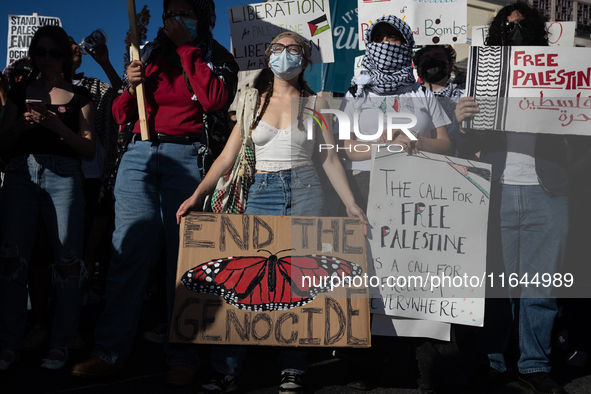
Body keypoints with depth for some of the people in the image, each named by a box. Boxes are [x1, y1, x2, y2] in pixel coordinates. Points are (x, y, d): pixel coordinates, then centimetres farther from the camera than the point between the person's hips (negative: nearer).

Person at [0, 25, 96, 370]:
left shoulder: (79, 96, 12)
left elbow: (89, 148, 5)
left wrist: (57, 125, -9)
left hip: (63, 174, -2)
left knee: (67, 258, -7)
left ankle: (62, 343, 1)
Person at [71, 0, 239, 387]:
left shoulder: (218, 59, 10)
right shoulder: (151, 54, 18)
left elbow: (214, 100, -12)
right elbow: (122, 115, 19)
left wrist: (186, 48, -6)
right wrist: (131, 87, -2)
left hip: (188, 158, -3)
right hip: (141, 155, 3)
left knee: (184, 257, -5)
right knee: (128, 252, -3)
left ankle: (182, 356, 1)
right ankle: (110, 352, 1)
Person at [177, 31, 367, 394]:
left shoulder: (315, 104, 9)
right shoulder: (255, 103, 12)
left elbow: (330, 159, 8)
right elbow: (228, 158, 7)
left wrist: (351, 203, -1)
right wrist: (198, 195, -4)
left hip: (304, 195, -1)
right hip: (262, 194, 1)